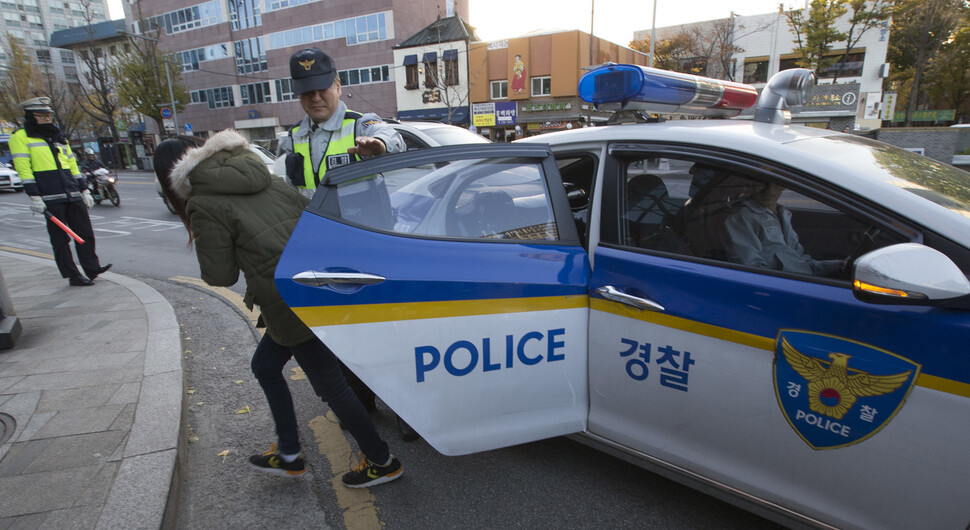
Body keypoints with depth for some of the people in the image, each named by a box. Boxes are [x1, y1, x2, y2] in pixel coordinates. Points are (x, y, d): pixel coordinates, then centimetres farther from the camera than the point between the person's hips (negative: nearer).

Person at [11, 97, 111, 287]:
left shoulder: (59, 137, 21)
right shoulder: (20, 137, 2)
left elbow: (72, 164, 22)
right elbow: (23, 168, -6)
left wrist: (84, 190, 17)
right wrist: (34, 197, -13)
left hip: (73, 196, 6)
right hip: (50, 198, -5)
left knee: (85, 233, 2)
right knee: (60, 239, 0)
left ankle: (92, 268, 7)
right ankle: (73, 276, 3)